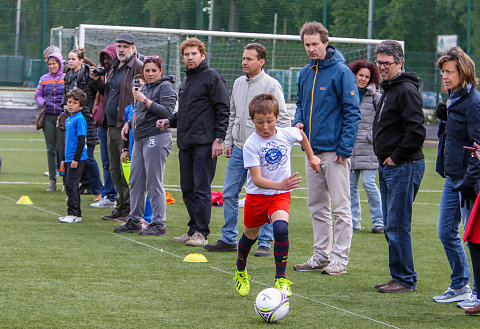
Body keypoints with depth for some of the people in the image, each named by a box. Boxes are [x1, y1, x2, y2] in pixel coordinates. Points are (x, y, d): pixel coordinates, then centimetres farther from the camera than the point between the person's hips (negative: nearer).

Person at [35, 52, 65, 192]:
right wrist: (43, 102, -5)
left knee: (62, 149, -7)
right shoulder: (44, 79, 12)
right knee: (50, 149, 5)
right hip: (48, 117, 4)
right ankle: (52, 180, 9)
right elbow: (38, 95, 15)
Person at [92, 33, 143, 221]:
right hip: (111, 125, 9)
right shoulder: (114, 68, 18)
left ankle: (130, 208, -1)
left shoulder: (138, 67, -10)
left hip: (126, 126, -9)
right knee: (115, 169, 13)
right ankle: (121, 207, 21)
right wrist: (97, 80, 11)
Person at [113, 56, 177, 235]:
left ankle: (159, 223, -6)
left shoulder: (165, 86, -5)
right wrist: (128, 124, 14)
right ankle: (134, 221, 17)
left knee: (154, 183, -9)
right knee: (136, 181, 10)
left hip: (156, 138, -9)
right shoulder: (144, 88, 20)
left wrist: (145, 100, -17)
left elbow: (167, 111, -17)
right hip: (140, 140, 9)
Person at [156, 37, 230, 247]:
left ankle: (201, 233, -5)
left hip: (204, 143, -8)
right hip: (185, 143, 8)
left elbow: (223, 111, -9)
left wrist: (219, 139, -16)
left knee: (201, 189, -8)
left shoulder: (212, 78, -5)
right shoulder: (185, 81, 21)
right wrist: (169, 122, 12)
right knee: (187, 189, 9)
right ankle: (193, 229, 16)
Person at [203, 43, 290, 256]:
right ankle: (228, 240, 16)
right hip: (238, 148, 7)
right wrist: (228, 141, 15)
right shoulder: (238, 84, 12)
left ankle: (265, 242, 5)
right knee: (229, 194, 7)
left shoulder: (271, 85, -8)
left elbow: (282, 119, -9)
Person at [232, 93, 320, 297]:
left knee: (281, 228, -25)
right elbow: (257, 179, -26)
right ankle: (240, 271, 44)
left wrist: (311, 156, 26)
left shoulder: (287, 134, -10)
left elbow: (301, 135, 18)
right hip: (256, 195, -1)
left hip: (281, 195, 1)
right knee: (250, 235, 14)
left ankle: (281, 279, -17)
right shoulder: (251, 145, -19)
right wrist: (280, 185, -40)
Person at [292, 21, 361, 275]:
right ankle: (321, 255, 20)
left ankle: (340, 259, 1)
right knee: (317, 206, 12)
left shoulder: (341, 72, -10)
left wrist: (345, 149, -16)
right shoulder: (305, 73, 11)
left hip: (334, 151, -7)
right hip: (313, 149, 8)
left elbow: (352, 112, -11)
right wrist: (299, 122, 3)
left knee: (340, 207, -2)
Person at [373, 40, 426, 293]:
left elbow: (416, 132, -22)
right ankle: (399, 278, 18)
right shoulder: (388, 90, 17)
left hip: (404, 167, -10)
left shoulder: (407, 91, -14)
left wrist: (396, 158, -14)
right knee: (391, 227, 12)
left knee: (397, 226, -8)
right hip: (388, 167, 10)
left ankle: (405, 280, -1)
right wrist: (384, 159, 16)